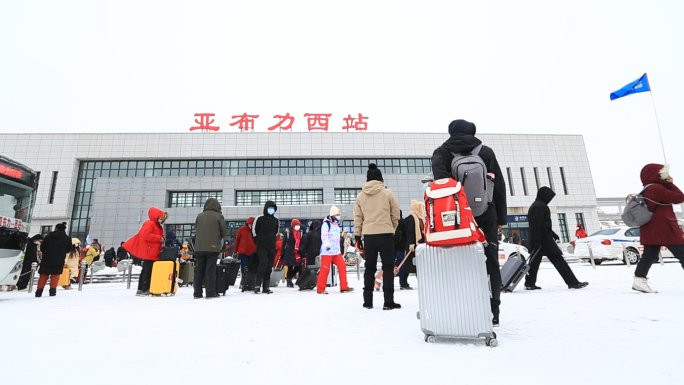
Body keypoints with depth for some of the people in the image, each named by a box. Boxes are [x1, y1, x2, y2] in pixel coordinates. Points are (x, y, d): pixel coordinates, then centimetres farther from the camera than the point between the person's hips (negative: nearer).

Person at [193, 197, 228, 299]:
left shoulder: (199, 216, 7)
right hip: (213, 247, -3)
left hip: (199, 247, 3)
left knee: (198, 269, 9)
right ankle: (210, 293, 1)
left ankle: (197, 293, 13)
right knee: (210, 269, 0)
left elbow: (196, 230, 14)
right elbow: (224, 232, 1)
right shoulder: (219, 216, -2)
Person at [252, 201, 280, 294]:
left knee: (269, 267, 6)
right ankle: (257, 285, -5)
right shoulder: (259, 219, -4)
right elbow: (254, 231, 4)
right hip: (261, 247, -4)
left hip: (272, 247, 4)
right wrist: (258, 242, 7)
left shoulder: (276, 221, 8)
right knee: (263, 264, -15)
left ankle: (266, 287, 13)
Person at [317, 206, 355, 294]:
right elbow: (324, 236, -18)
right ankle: (320, 289, 6)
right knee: (325, 269, -5)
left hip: (336, 251, 8)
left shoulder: (336, 224, 20)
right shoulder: (326, 224, -7)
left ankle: (344, 287, 11)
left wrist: (339, 249, 28)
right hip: (327, 251, -8)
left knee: (342, 266, 3)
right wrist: (327, 245, -30)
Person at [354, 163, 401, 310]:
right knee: (388, 267, 5)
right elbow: (395, 215, 2)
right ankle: (388, 301, 5)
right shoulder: (388, 193, -1)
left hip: (368, 235, 3)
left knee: (370, 267, 12)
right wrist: (392, 229, 19)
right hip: (386, 234, -2)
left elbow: (357, 218, 5)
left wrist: (357, 236, 11)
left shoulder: (360, 196, 6)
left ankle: (367, 301, 16)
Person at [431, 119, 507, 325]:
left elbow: (440, 178, -16)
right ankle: (492, 311, 11)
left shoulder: (441, 152, 5)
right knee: (490, 263, 8)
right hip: (486, 215, 1)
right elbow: (499, 185, 7)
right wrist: (501, 216, 10)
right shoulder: (486, 151, 9)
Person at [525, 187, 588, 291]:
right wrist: (537, 241, -24)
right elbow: (537, 225, -21)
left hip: (538, 240, 10)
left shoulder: (535, 206, 21)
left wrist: (552, 233, 30)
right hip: (544, 239, -10)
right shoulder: (540, 206, -12)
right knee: (558, 260, -4)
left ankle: (529, 284, 6)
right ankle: (572, 282, 1)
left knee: (535, 261, 7)